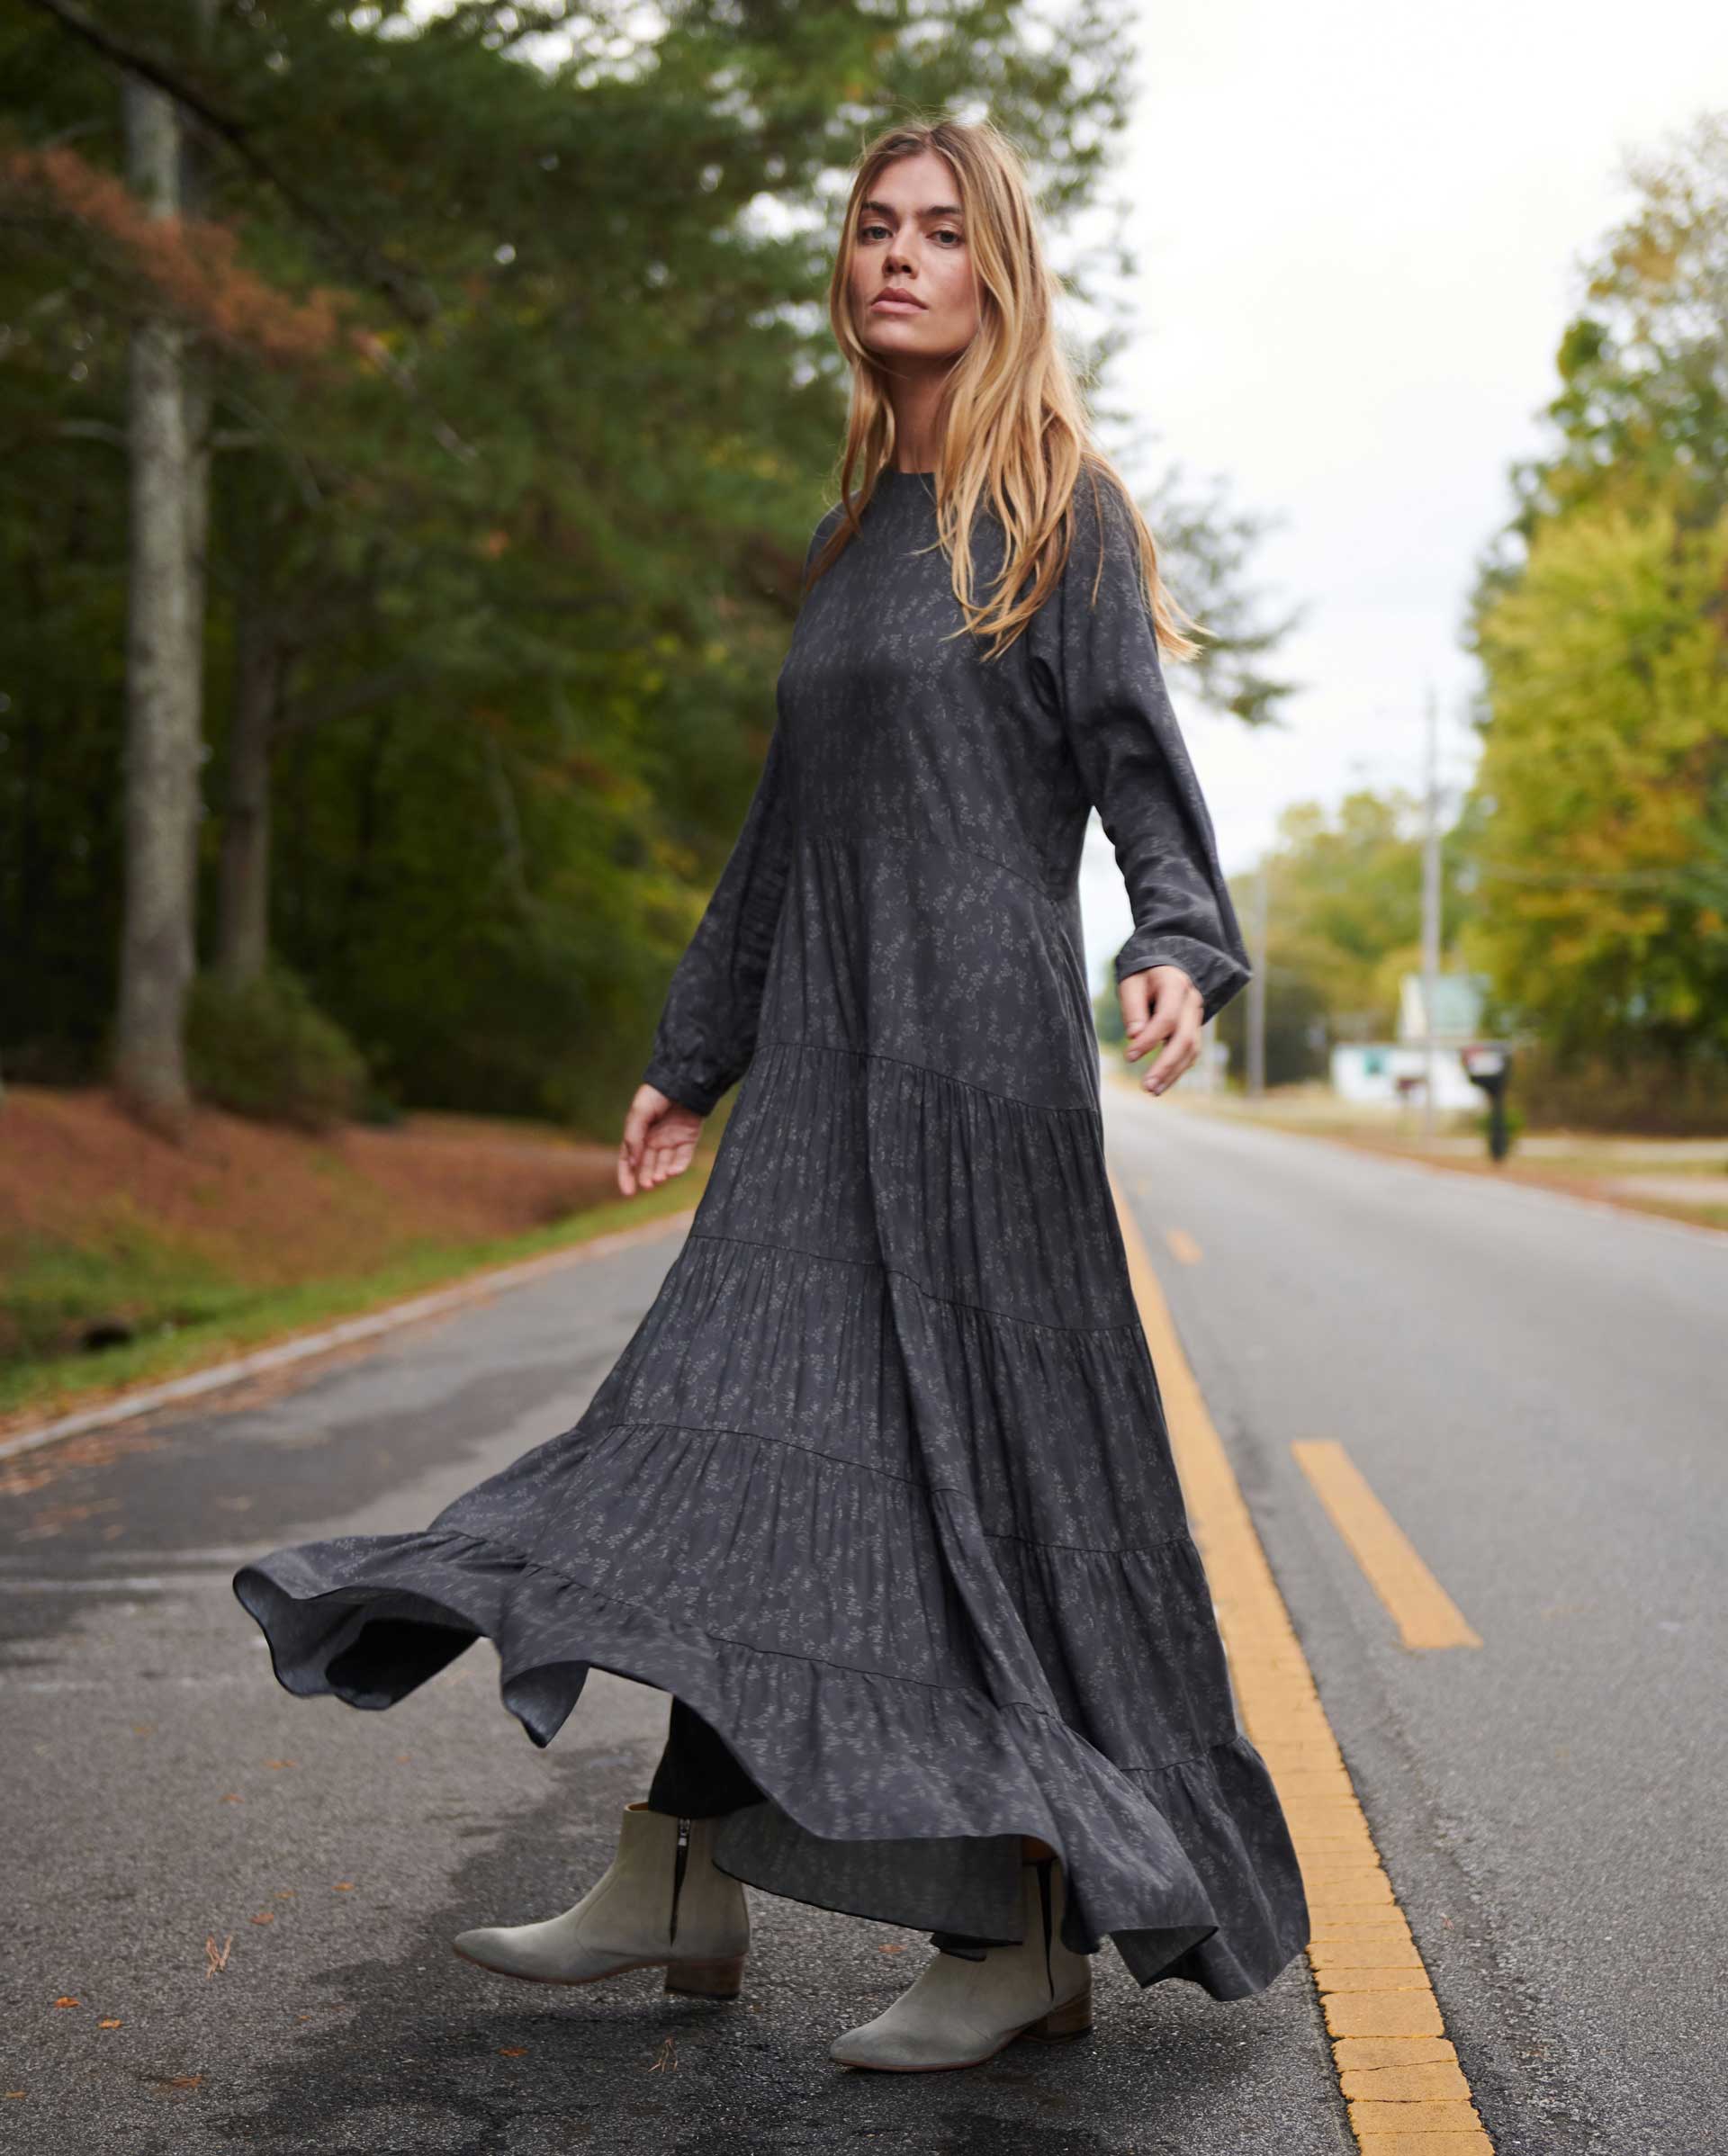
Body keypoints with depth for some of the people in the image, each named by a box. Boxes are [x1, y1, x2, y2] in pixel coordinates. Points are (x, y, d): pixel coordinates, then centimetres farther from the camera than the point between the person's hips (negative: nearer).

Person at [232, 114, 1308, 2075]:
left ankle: (1030, 1935, 4)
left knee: (975, 1455, -6)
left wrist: (1180, 947, -27)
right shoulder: (854, 537, 19)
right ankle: (681, 1893, 15)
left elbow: (1138, 764, -7)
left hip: (980, 1033, -7)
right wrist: (693, 1053, 24)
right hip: (824, 1058, 7)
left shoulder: (1059, 508, 0)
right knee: (756, 1435, 6)